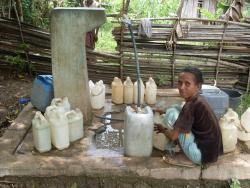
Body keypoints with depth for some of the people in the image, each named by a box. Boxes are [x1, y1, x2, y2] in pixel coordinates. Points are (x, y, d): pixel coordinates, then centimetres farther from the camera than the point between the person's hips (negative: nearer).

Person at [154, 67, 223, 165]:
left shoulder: (191, 105, -22)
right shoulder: (198, 100, 4)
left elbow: (173, 136, -18)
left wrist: (163, 129, 4)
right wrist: (164, 112, 17)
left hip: (201, 155, -9)